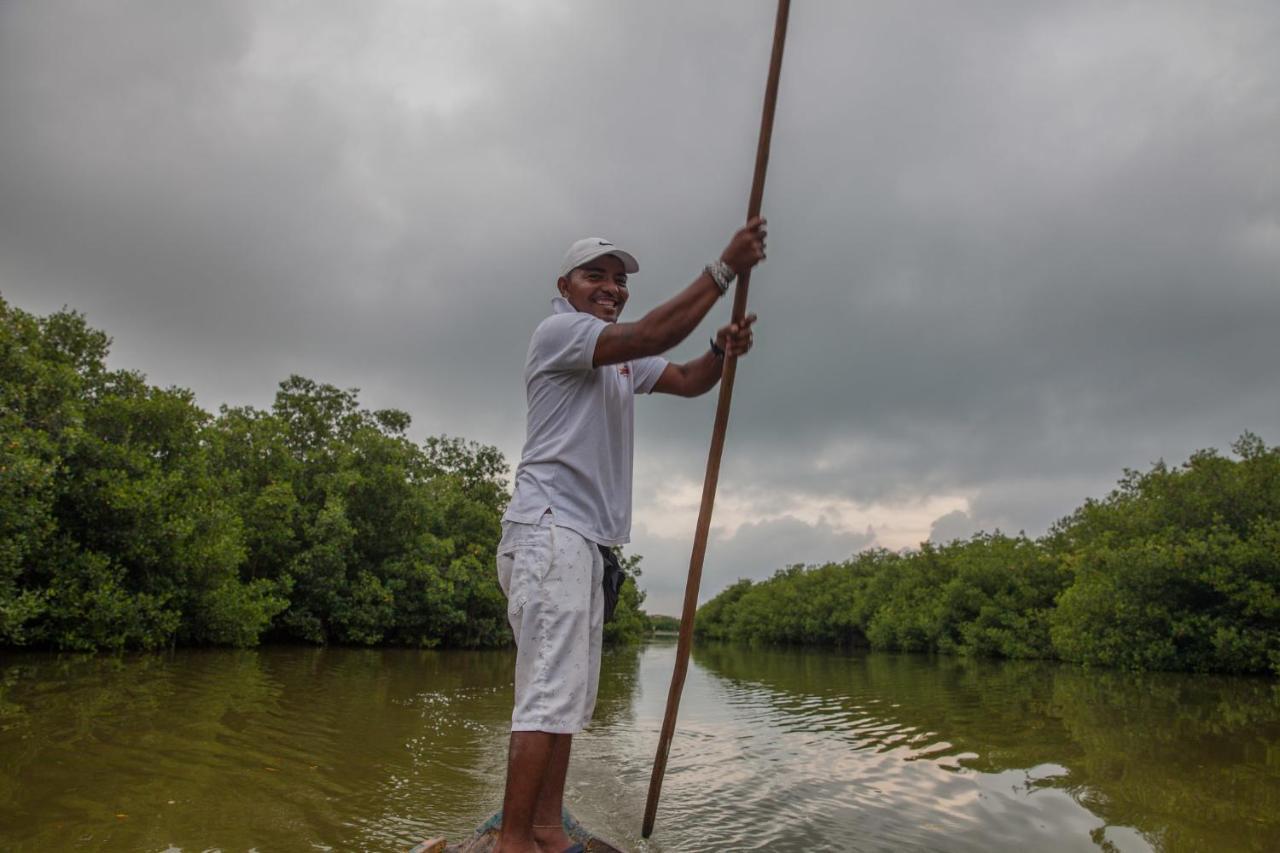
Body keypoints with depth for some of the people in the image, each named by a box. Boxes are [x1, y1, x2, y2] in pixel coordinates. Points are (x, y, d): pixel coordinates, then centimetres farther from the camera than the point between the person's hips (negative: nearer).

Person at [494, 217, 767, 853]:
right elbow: (647, 337, -18)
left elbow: (688, 381, 21)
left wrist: (722, 349, -1)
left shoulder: (622, 360, 25)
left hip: (584, 539, 9)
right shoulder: (557, 330, -3)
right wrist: (724, 269, -15)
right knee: (550, 692, -12)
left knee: (569, 695, 8)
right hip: (548, 528, -9)